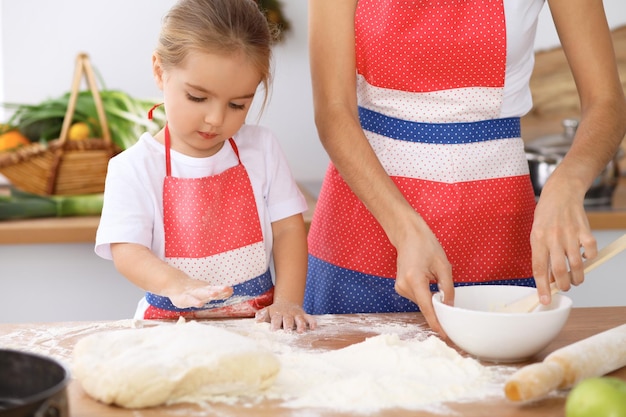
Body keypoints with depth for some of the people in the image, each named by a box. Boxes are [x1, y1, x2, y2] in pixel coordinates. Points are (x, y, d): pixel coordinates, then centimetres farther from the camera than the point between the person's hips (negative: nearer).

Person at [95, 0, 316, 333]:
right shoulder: (134, 168, -5)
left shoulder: (260, 148, 4)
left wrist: (287, 301, -10)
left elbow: (287, 227, 4)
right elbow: (126, 250, -13)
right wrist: (174, 283, -34)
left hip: (258, 322, 2)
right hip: (171, 323, -1)